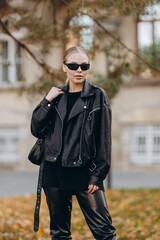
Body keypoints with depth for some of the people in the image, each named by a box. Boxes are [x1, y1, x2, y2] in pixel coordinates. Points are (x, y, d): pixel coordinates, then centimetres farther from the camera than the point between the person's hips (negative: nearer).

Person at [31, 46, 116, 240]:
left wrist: (98, 175, -10)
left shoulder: (97, 96, -2)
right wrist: (47, 101, -3)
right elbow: (36, 130, 6)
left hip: (84, 172, -4)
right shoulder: (57, 96, 11)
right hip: (54, 172, 4)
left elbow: (104, 139, -4)